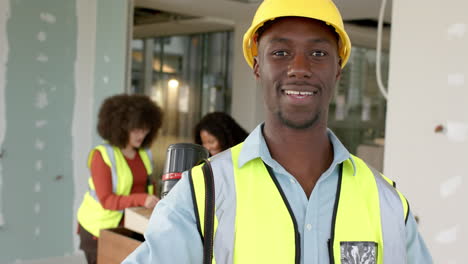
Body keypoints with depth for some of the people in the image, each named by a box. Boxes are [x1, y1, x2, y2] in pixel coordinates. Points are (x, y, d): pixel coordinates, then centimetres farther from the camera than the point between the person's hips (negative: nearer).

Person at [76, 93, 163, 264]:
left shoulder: (145, 154, 4)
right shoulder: (102, 155, -14)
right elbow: (106, 200, -21)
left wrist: (155, 201, -6)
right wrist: (141, 200, -34)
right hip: (101, 229, -5)